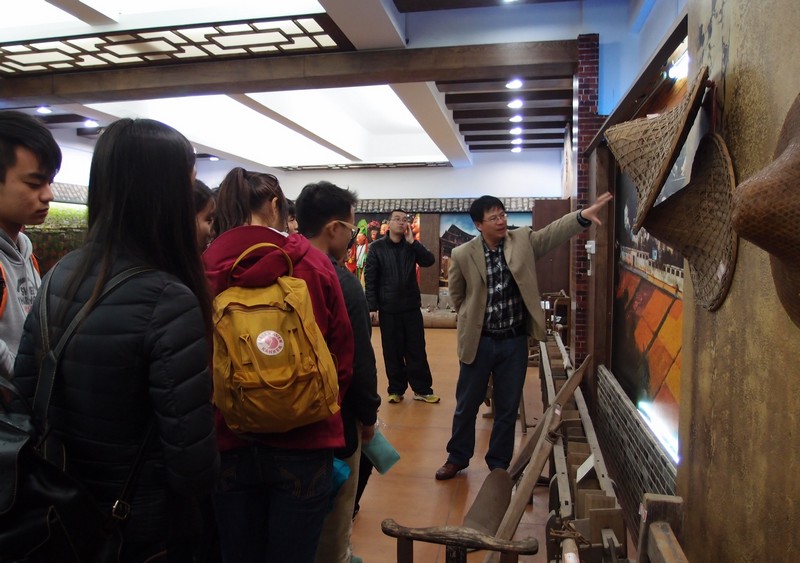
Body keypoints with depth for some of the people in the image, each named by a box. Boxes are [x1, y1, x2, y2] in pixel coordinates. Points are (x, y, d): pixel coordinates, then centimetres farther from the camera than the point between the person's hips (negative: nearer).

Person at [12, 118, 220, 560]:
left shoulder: (59, 276, -7)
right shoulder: (168, 300, -29)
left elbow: (25, 389, 1)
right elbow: (190, 451, -26)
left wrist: (65, 466, 15)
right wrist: (200, 485, -4)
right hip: (147, 525, -6)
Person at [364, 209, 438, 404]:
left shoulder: (411, 246, 7)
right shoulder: (377, 247, -1)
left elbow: (429, 261, -9)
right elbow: (370, 279, -5)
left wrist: (413, 242, -16)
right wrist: (372, 307, -10)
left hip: (411, 307, 2)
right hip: (388, 308, -2)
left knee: (416, 350, 6)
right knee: (392, 351, 6)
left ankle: (422, 389, 15)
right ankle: (396, 389, 19)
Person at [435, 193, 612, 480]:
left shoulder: (523, 240, -4)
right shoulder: (462, 254, -9)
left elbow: (554, 231, -18)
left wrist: (583, 215, -34)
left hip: (514, 340, 1)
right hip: (479, 341, -1)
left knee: (508, 408, 12)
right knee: (467, 404, 13)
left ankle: (499, 464, 30)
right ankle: (458, 457, 34)